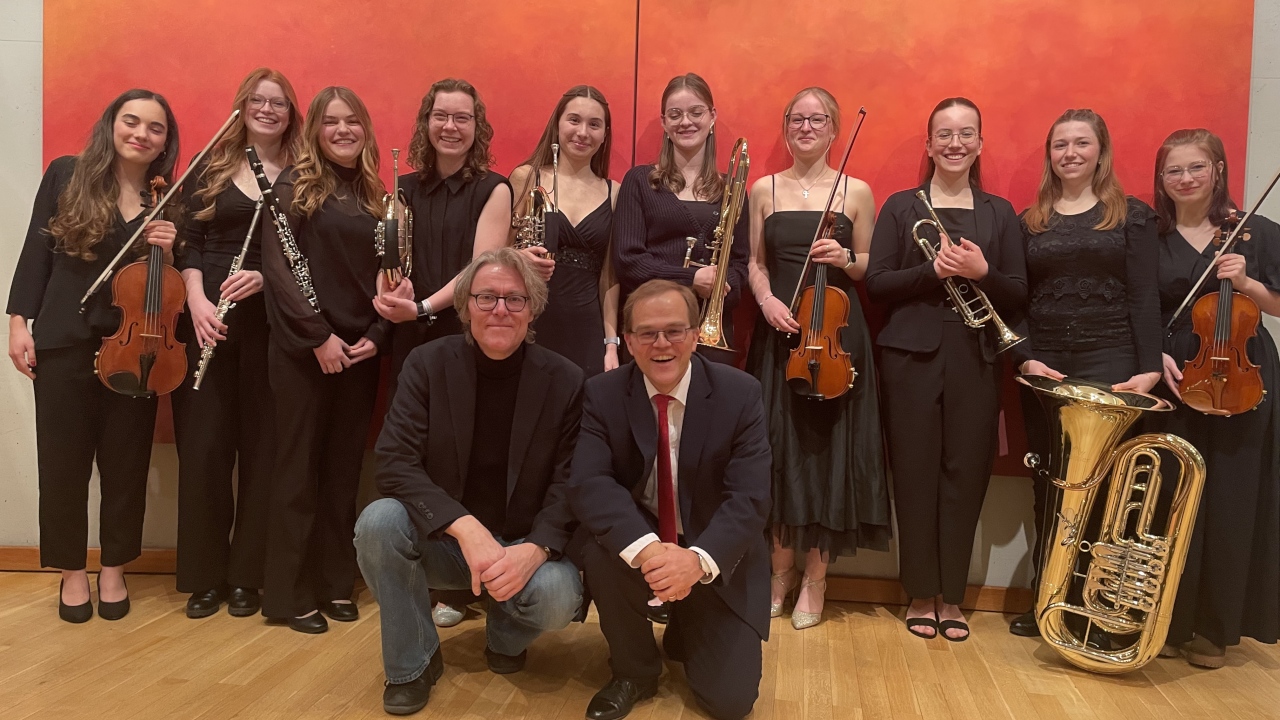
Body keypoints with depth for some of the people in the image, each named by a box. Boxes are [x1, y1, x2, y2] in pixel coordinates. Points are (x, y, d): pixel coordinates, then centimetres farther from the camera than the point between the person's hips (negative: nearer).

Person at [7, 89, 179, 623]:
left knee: (126, 462, 8)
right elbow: (37, 252, 1)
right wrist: (18, 321, -4)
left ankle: (113, 569, 24)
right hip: (64, 344, -1)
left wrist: (169, 251, -14)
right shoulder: (67, 175, 0)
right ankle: (72, 571, 23)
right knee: (63, 462, 6)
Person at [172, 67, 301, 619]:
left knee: (262, 446, 1)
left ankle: (247, 575, 15)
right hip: (209, 318, 1)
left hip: (272, 322, -1)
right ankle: (204, 575, 15)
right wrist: (197, 300, -11)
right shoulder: (210, 170, 11)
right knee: (203, 445, 1)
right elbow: (189, 243, 5)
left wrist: (266, 277, -17)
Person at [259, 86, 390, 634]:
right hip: (303, 351, -4)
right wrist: (318, 335, -15)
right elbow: (276, 266, -10)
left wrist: (377, 335, -4)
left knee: (344, 470, 10)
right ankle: (287, 595, 13)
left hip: (359, 352, 4)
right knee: (299, 470, 3)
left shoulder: (375, 197, 11)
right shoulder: (295, 186, -2)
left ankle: (336, 584, 21)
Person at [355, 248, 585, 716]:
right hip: (440, 538, 1)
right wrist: (466, 527, -31)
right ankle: (413, 663, -4)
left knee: (558, 596, -30)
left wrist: (535, 548, -30)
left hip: (522, 546, 0)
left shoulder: (564, 381, -8)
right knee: (378, 522, -29)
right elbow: (394, 463, -16)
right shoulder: (428, 364, -7)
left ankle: (507, 637, 10)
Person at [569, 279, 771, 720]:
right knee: (599, 554, -33)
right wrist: (645, 548, -40)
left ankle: (686, 632, 26)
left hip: (717, 562, 0)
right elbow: (588, 484, -22)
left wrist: (699, 558, -36)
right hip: (636, 547, 1)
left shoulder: (740, 394, -12)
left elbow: (750, 498, -18)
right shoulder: (602, 395, -10)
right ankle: (634, 671, -2)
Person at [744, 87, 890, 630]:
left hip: (836, 333, -1)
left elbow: (870, 267, 7)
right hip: (778, 331, 2)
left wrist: (846, 259, -13)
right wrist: (766, 298, -8)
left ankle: (815, 576, 14)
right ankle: (782, 568, 19)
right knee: (778, 444, 2)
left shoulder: (856, 191, 5)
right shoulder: (764, 189, 10)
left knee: (827, 444, 0)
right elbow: (756, 263, 11)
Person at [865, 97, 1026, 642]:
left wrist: (982, 272, -14)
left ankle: (951, 595, 18)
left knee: (965, 475, 3)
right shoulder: (901, 207, 5)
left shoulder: (999, 213, 10)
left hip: (975, 358, 2)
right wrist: (932, 271, -17)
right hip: (911, 355, -1)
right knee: (915, 474, 2)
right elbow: (876, 283, -3)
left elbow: (1017, 295, 5)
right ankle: (921, 593, 16)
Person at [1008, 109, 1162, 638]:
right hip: (1043, 368, 3)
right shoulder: (1030, 221, 11)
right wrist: (1025, 358, -8)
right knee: (1048, 488, 7)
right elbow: (1017, 300, 6)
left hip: (1108, 364, -2)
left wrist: (1149, 369, -9)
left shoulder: (1132, 215, 5)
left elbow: (1144, 298, 0)